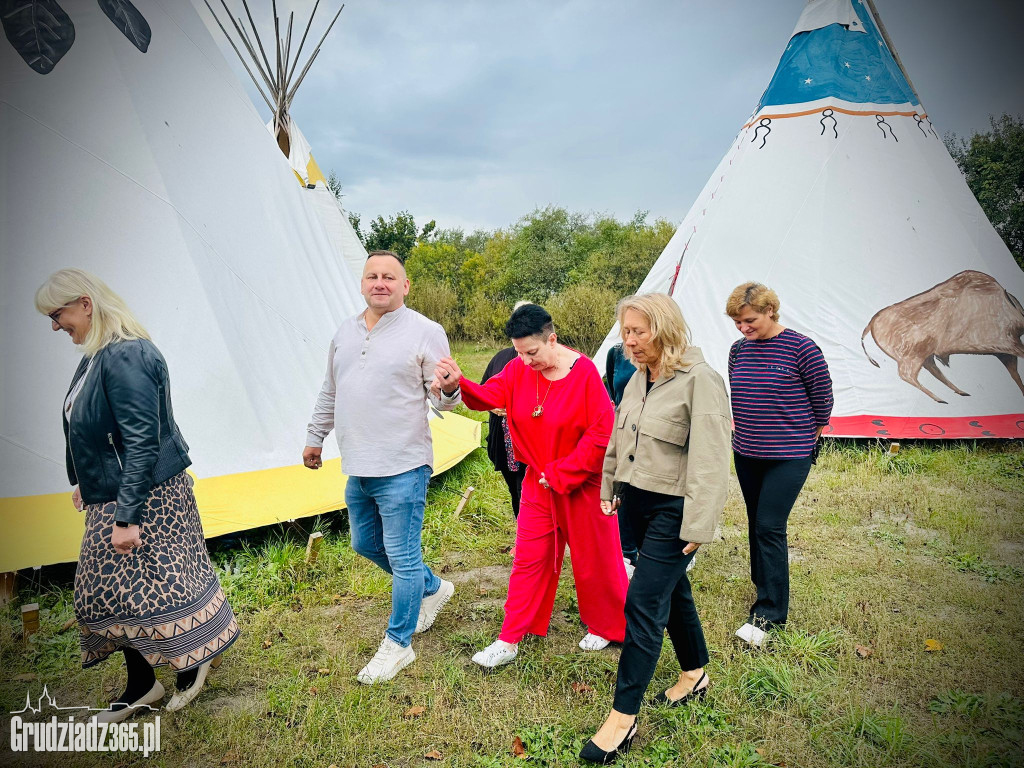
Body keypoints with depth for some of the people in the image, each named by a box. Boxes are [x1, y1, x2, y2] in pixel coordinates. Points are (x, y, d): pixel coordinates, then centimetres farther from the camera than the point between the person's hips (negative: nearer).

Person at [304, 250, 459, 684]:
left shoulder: (424, 332, -9)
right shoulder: (345, 333, 10)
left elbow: (443, 400, -10)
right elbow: (330, 392, 21)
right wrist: (315, 437, 24)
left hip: (402, 469, -8)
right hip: (358, 469, 8)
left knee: (402, 557, 0)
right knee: (365, 545, 22)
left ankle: (397, 645, 20)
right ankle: (432, 589, 43)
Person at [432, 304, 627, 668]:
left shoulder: (585, 373, -19)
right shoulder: (518, 370, -3)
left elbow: (602, 434, -20)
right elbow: (488, 396, -9)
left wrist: (561, 474, -18)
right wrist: (457, 385, -31)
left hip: (582, 485, -4)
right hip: (538, 484, 4)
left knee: (593, 559, 12)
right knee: (528, 559, 9)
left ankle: (604, 625, 37)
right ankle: (508, 641, 19)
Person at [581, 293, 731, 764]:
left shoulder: (699, 380, -18)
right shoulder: (638, 378, 7)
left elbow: (710, 459, -20)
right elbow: (619, 439, 18)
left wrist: (699, 526, -20)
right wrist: (609, 487, 21)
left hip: (672, 509, -8)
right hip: (637, 500, 8)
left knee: (643, 603, -7)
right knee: (671, 589, 21)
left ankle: (623, 718, 4)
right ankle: (695, 674, 41)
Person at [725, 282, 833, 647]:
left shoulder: (801, 348, -13)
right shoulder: (738, 350, 4)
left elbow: (823, 395, -4)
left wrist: (808, 435, 4)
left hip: (789, 458, -6)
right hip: (746, 454, 6)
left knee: (770, 528, -9)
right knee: (757, 525, 15)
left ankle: (769, 612, 0)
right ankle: (764, 587, 33)